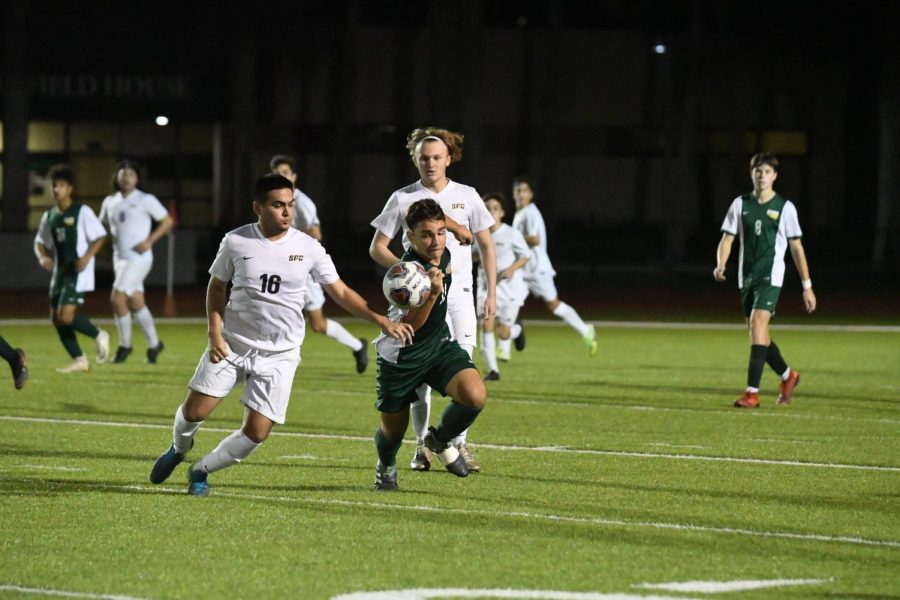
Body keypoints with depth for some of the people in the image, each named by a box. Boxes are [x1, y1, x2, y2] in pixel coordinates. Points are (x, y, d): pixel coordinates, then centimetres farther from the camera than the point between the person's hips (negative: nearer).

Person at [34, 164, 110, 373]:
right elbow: (40, 242, 18)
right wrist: (42, 257, -4)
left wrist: (86, 256, -22)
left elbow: (100, 237, -8)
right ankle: (79, 360, 13)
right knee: (56, 318, 4)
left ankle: (98, 336, 7)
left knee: (66, 315, -18)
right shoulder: (49, 216, 10)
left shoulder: (82, 212, -8)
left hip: (78, 271, -7)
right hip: (59, 271, 7)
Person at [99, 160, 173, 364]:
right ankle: (154, 344, 20)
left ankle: (124, 345, -1)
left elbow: (167, 221, -2)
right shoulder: (110, 202, 11)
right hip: (120, 258, 6)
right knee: (136, 303, 7)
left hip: (139, 258, -6)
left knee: (117, 298, -15)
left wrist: (150, 240, -13)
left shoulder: (146, 200, -4)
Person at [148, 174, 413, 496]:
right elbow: (216, 287, 8)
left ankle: (201, 471, 16)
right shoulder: (236, 242, -5)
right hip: (232, 345, 0)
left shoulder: (308, 248, -5)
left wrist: (381, 320, -8)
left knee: (256, 433, -8)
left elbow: (341, 292, 2)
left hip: (279, 357, 0)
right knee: (194, 411, -4)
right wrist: (215, 334, -3)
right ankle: (179, 449, 32)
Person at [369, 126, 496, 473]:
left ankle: (460, 445, -2)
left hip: (459, 293, 0)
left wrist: (492, 292, 3)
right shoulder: (403, 199, 2)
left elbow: (486, 246, 11)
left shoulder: (467, 196, 5)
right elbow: (377, 247, 3)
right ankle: (422, 446, 8)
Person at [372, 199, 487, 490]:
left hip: (439, 346, 5)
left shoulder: (443, 254, -8)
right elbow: (408, 326, -34)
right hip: (400, 357, -5)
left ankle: (441, 441, 9)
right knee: (393, 430, 11)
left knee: (475, 397, -22)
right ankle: (386, 467, 48)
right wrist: (432, 293, -45)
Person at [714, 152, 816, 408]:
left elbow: (796, 247, 4)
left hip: (770, 277, -4)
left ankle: (752, 392, -20)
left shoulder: (785, 207, 0)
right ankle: (787, 375, 34)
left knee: (757, 327, -19)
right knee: (758, 336, 9)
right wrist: (720, 266, -16)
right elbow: (727, 239, 5)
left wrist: (807, 286, 3)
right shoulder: (740, 204, 7)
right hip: (747, 278, 4)